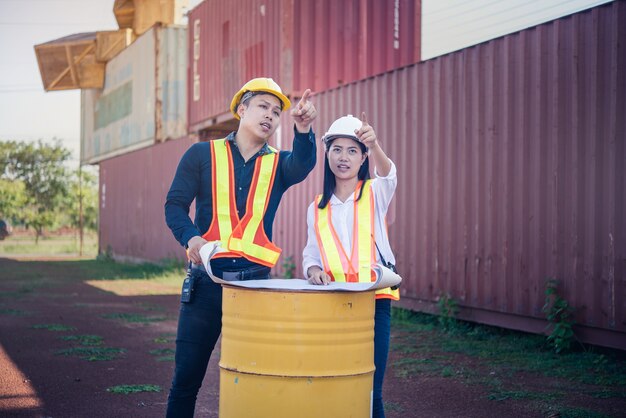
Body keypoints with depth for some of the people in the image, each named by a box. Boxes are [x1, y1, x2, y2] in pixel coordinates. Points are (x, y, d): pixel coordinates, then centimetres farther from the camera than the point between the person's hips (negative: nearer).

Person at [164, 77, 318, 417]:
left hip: (256, 282, 1)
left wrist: (303, 130, -35)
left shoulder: (278, 165, 10)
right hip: (206, 280, -1)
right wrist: (191, 236, -20)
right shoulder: (202, 155, 7)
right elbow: (175, 205, 1)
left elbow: (303, 164, -13)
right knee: (187, 376, 2)